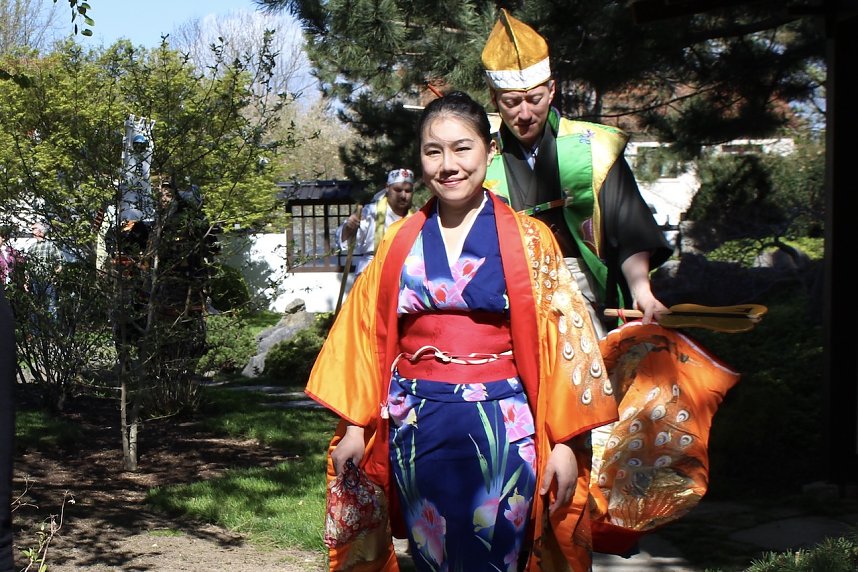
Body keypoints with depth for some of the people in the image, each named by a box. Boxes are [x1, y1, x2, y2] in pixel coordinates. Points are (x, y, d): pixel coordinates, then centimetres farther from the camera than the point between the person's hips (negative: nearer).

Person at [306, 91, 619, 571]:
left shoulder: (527, 240, -1)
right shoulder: (401, 242, 6)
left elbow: (560, 339, -4)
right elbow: (367, 335, 8)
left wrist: (565, 442, -9)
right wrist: (355, 426, 6)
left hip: (500, 428, -2)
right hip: (417, 429, 3)